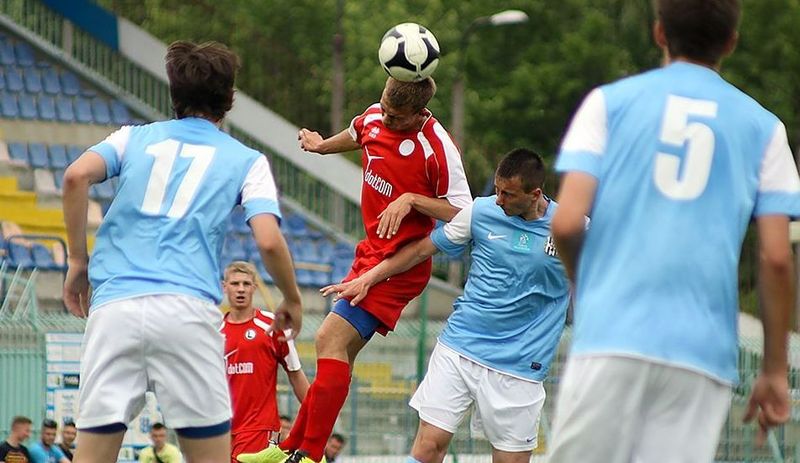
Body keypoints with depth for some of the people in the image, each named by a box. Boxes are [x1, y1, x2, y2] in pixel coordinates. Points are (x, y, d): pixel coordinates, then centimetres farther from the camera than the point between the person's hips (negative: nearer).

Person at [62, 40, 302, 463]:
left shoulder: (135, 137, 19)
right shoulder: (246, 161, 15)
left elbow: (76, 176, 1)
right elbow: (268, 241, 0)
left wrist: (78, 261, 9)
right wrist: (292, 300, 17)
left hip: (113, 305, 2)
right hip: (187, 309, -2)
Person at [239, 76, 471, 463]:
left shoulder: (437, 147, -20)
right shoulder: (373, 117, 2)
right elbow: (356, 135, 29)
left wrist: (411, 200, -26)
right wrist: (322, 145, 48)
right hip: (371, 253, 8)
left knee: (330, 339, -18)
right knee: (341, 350, 14)